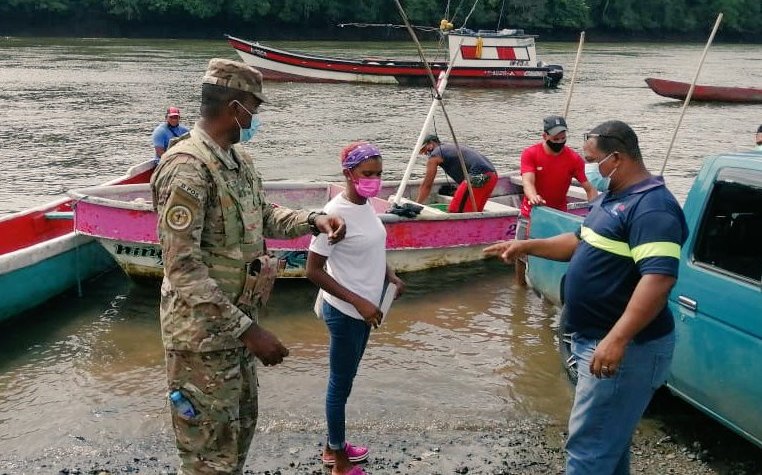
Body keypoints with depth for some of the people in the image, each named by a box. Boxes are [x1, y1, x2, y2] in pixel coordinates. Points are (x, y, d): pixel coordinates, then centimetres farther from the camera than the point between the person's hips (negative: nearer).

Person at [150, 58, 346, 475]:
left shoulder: (239, 158, 6)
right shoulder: (188, 169, -24)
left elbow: (263, 215, 19)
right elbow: (183, 270, -27)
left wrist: (312, 220, 0)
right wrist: (248, 329, -28)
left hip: (236, 322, 10)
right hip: (203, 334, -9)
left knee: (242, 424, 25)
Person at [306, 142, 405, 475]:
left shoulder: (366, 205, 3)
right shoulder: (336, 213, -22)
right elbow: (313, 270, -21)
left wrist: (390, 276, 1)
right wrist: (358, 302, -23)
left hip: (364, 309, 8)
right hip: (345, 313, -8)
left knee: (345, 380, 21)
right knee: (341, 384, 7)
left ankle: (334, 446, 38)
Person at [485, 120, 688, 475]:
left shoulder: (652, 208, -21)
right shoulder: (612, 198, 13)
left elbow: (658, 279, -30)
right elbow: (581, 243, 26)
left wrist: (616, 340, -36)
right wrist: (525, 246, 19)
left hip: (627, 349, -11)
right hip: (597, 340, 11)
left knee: (589, 446, -4)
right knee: (610, 438, 23)